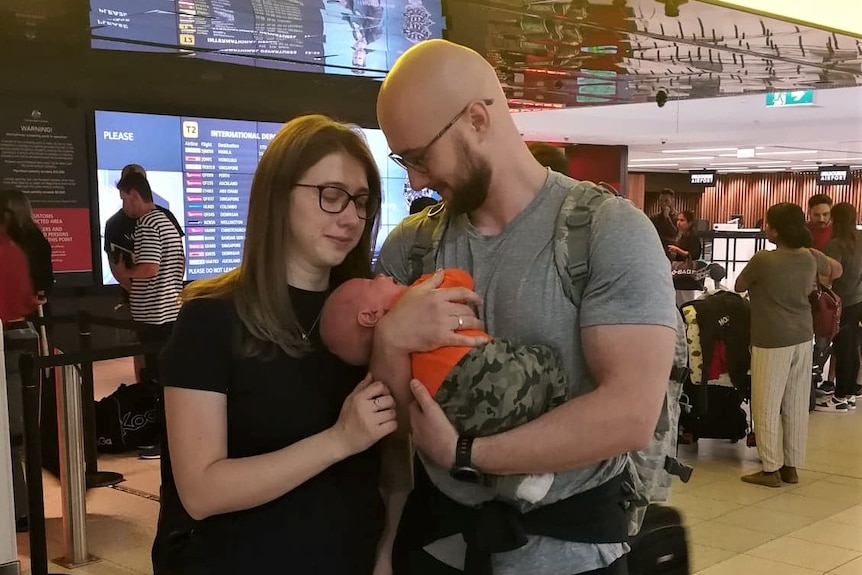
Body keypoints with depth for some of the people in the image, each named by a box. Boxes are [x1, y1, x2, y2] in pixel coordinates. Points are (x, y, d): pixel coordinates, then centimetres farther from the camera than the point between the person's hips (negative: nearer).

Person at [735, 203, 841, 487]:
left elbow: (738, 287, 1)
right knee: (796, 406, 11)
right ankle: (791, 466, 19)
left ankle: (771, 469, 7)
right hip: (802, 339, 6)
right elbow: (837, 270, 22)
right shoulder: (810, 257, 1)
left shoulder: (763, 259, -16)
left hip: (772, 342, -6)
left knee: (767, 407, 3)